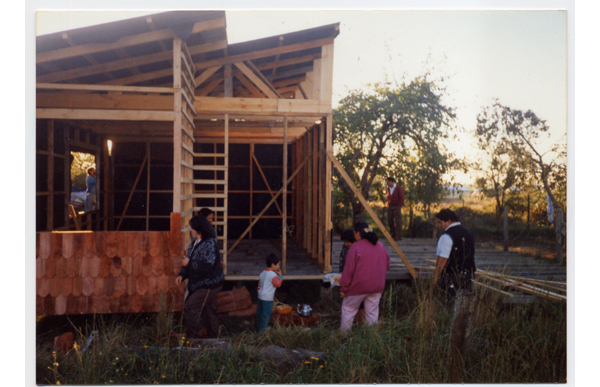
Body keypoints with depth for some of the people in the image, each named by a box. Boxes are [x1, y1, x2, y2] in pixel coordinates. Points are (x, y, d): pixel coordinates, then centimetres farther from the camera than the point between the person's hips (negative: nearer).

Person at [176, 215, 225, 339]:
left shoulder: (209, 244, -21)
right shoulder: (195, 243, 9)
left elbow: (207, 265, -31)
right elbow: (190, 261, 17)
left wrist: (189, 263, -23)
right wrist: (182, 275, 2)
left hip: (209, 285, -9)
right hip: (198, 284, 9)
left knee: (189, 308, -12)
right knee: (208, 312, 17)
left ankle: (193, 338, 0)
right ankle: (213, 338, 28)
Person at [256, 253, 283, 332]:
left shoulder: (263, 272, 7)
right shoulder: (272, 274, -19)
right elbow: (278, 284, -21)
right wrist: (280, 275, -11)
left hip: (260, 296, 9)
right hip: (267, 298, -9)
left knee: (259, 312, 18)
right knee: (266, 314, 3)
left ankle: (259, 326, 31)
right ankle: (263, 329, 10)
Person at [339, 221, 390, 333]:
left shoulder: (356, 247, -14)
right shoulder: (380, 246, 6)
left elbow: (348, 270, -14)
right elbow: (387, 265, 15)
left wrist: (343, 288, -7)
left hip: (358, 286, -5)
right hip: (376, 287, 5)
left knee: (348, 309, 11)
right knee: (372, 313, 12)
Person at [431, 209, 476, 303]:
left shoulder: (446, 237, -15)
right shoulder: (468, 233, 13)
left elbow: (442, 260, -19)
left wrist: (435, 276, -10)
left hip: (452, 278, -8)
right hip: (469, 277, 8)